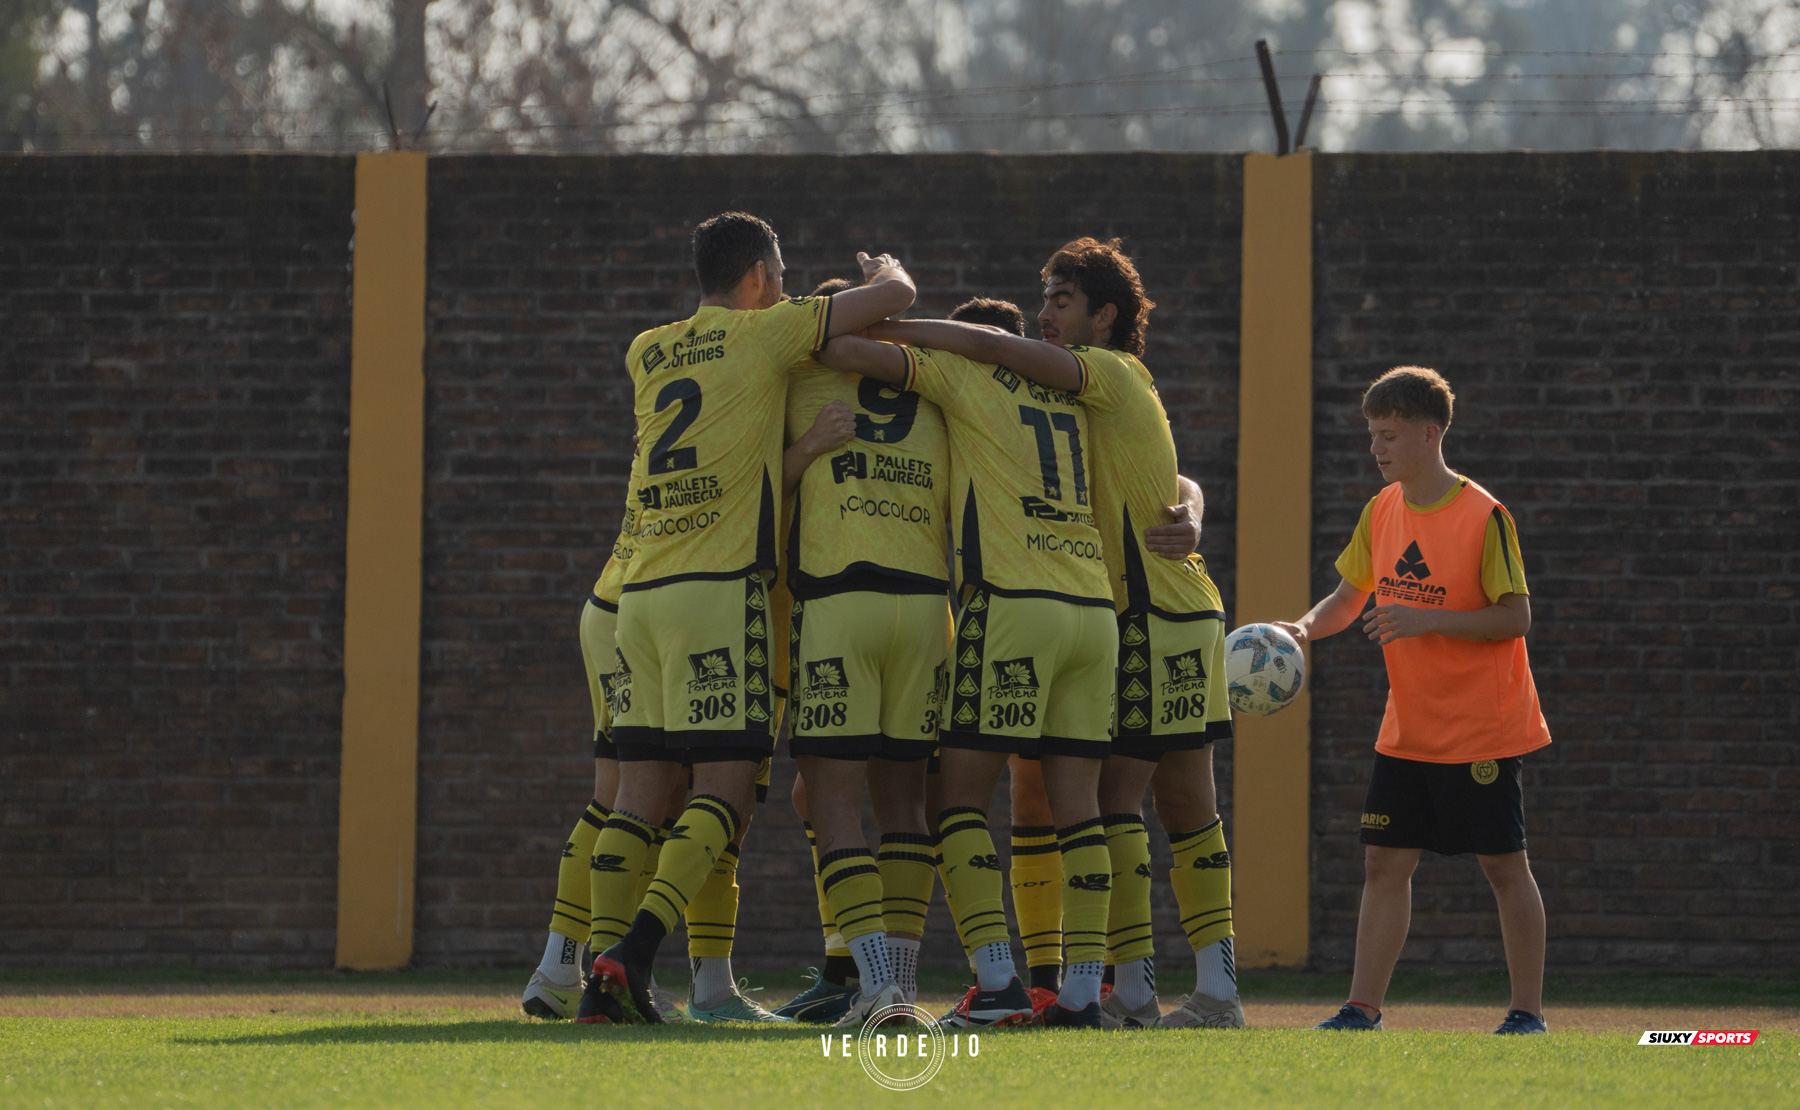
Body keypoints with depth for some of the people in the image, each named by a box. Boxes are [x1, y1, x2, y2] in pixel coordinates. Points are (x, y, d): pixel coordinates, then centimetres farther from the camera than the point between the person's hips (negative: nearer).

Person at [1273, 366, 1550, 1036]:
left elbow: (1515, 617, -16)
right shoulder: (1382, 512, 5)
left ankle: (1527, 1012, 8)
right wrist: (1306, 629, -7)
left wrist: (1427, 621, -25)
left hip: (1483, 728, -6)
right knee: (1384, 862, 2)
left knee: (1503, 865, 0)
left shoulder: (1483, 517, -15)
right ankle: (1363, 1009, 4)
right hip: (1408, 730, 6)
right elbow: (1348, 598, 13)